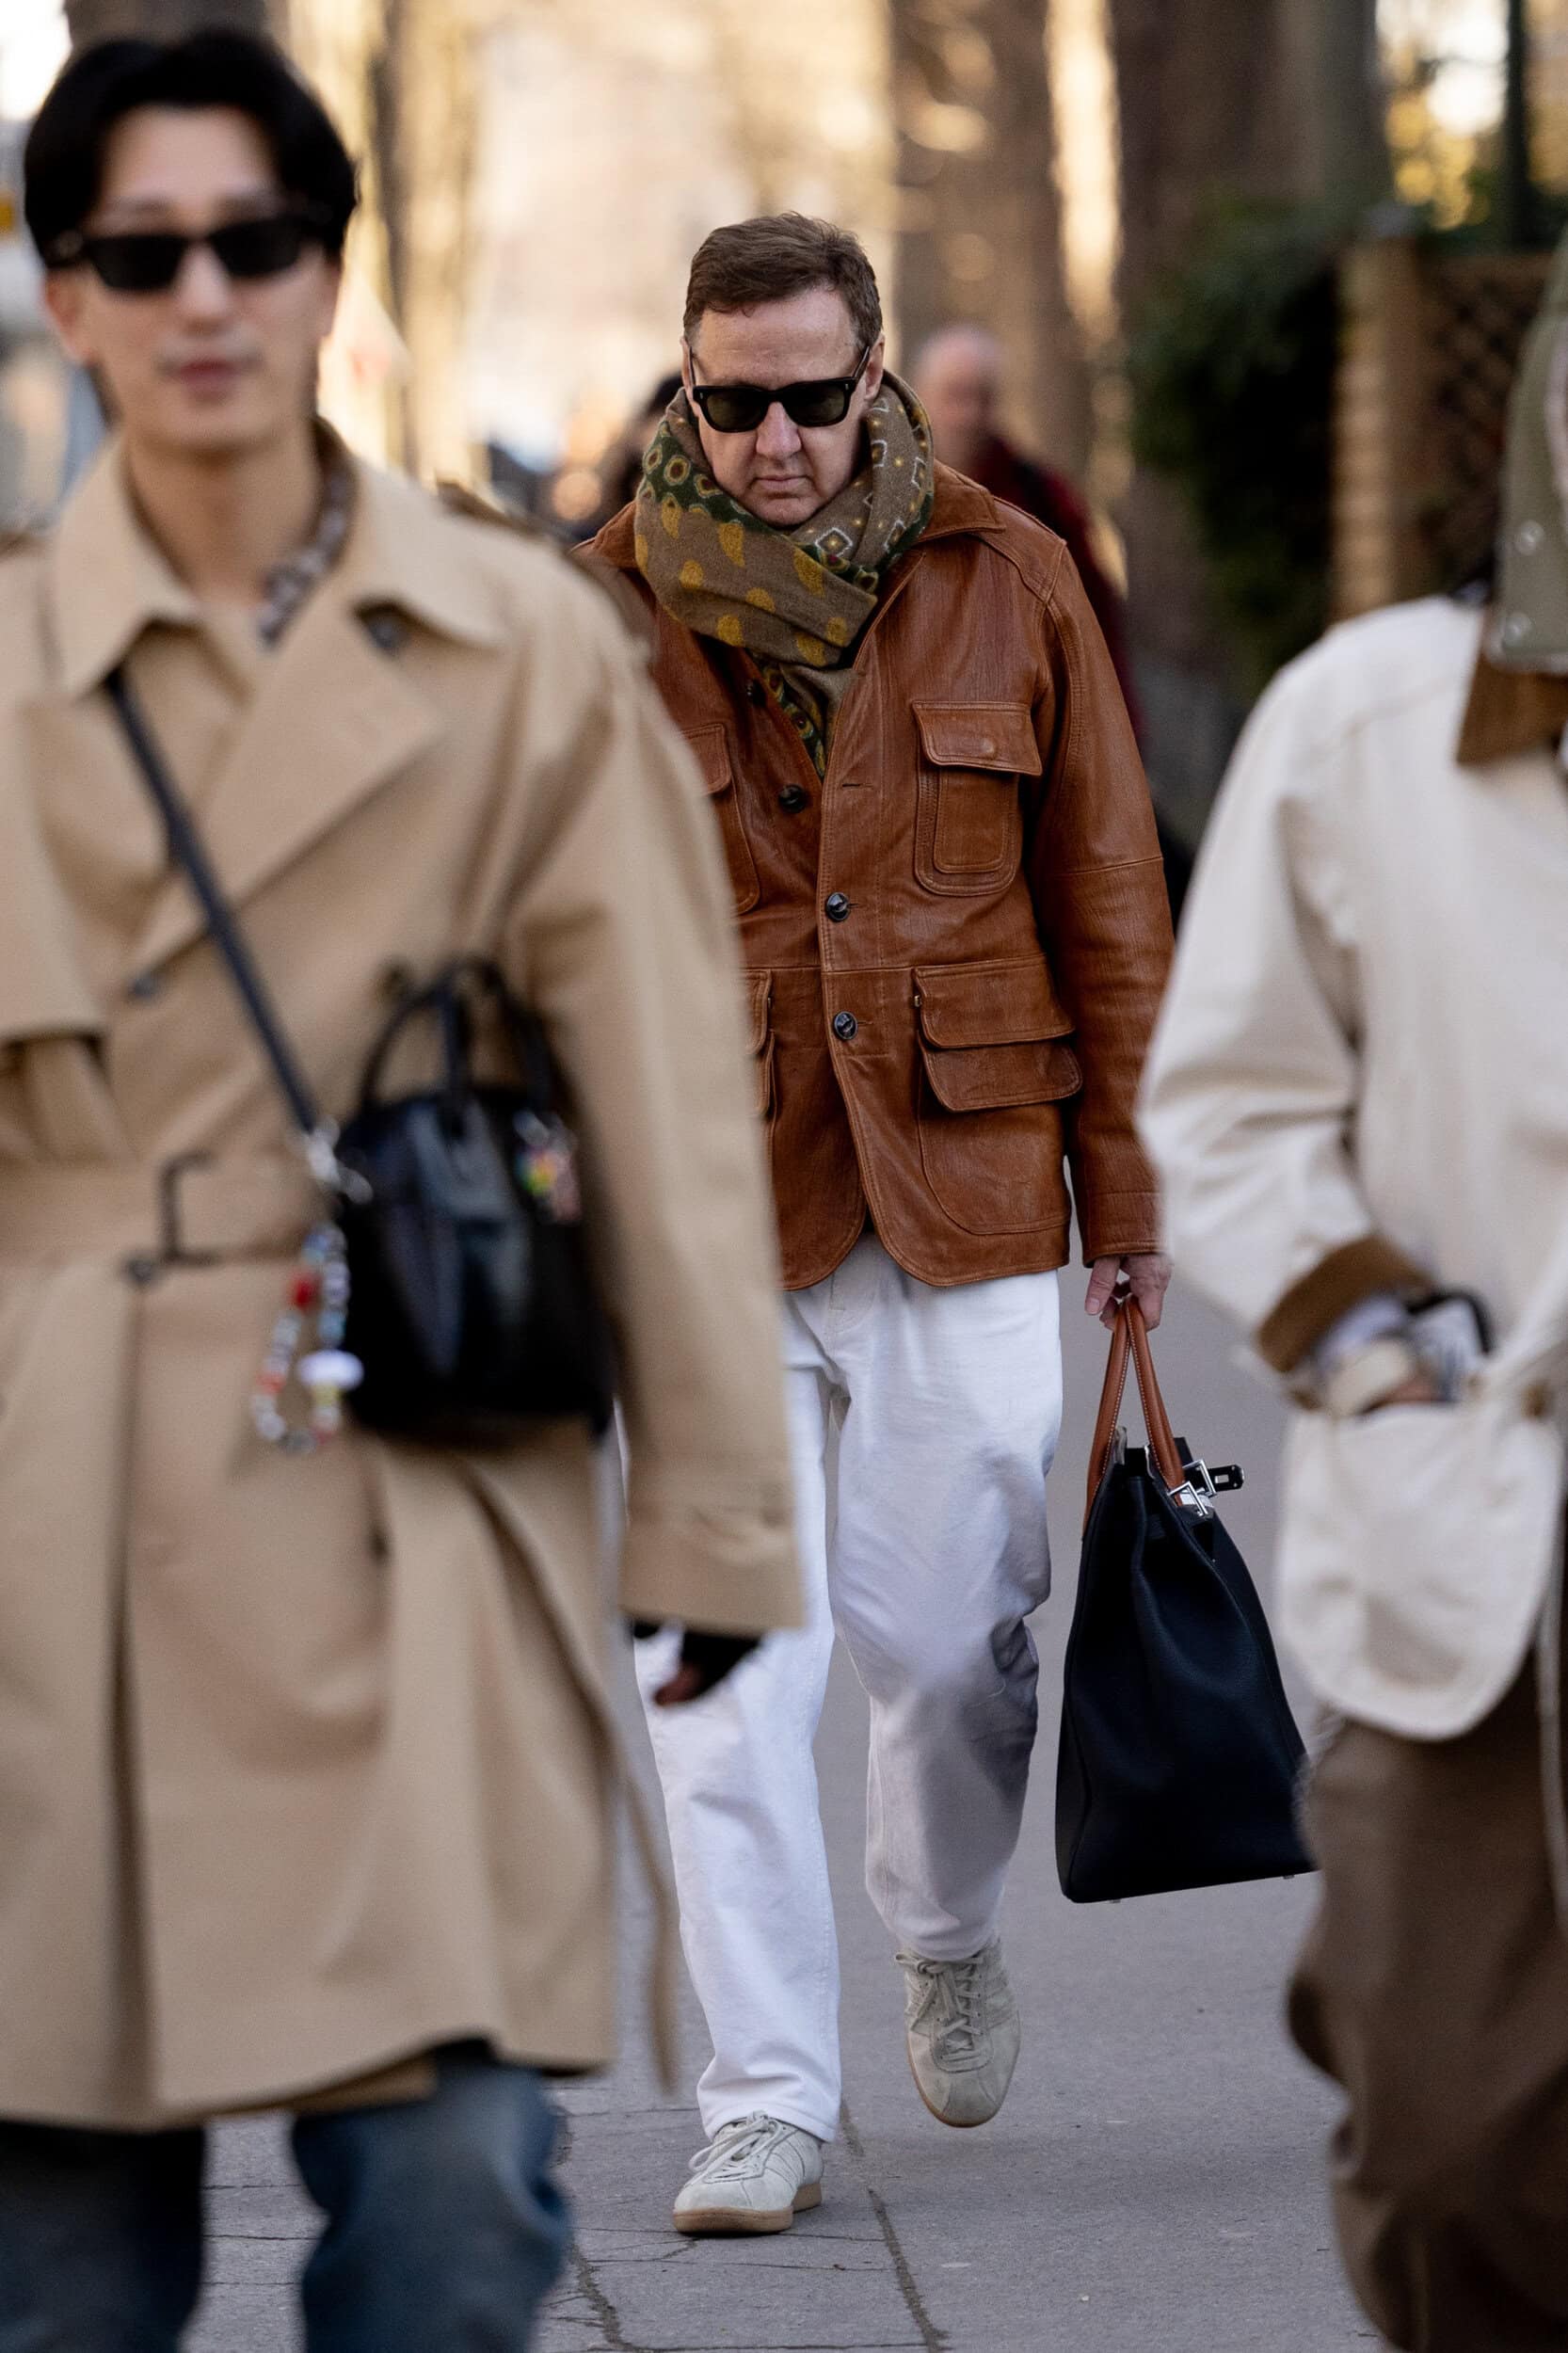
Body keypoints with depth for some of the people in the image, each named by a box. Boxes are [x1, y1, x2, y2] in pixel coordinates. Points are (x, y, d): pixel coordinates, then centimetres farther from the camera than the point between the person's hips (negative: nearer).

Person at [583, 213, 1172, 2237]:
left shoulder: (1004, 583, 1)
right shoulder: (604, 612, -1)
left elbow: (1104, 896, 7)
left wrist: (1127, 1185, 7)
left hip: (963, 1195, 1)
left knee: (950, 1631, 5)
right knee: (727, 1664, -6)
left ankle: (947, 1936, 37)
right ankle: (766, 2104, 2)